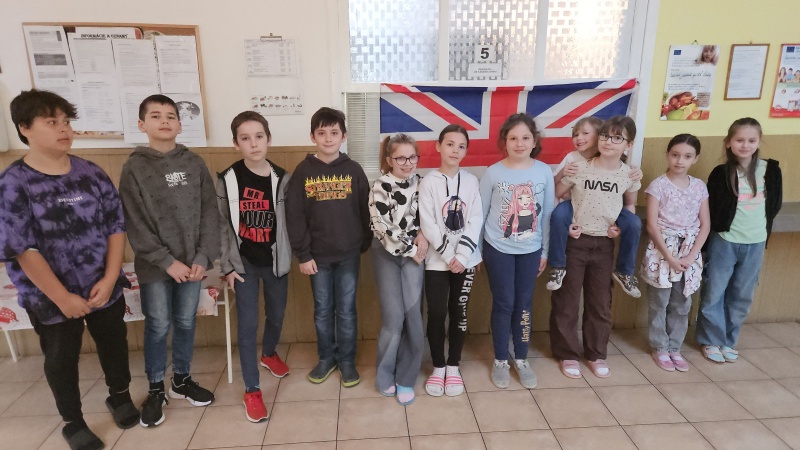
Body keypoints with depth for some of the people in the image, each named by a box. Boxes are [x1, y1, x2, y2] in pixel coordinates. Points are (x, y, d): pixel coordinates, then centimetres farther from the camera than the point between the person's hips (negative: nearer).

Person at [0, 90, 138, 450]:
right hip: (51, 298, -3)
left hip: (105, 288, 3)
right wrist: (63, 298, -15)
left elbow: (116, 226, -2)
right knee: (61, 359, 15)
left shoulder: (91, 173, -2)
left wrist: (109, 279, -11)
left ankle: (119, 395, 45)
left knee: (114, 344, 19)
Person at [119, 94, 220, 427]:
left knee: (186, 323, 13)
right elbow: (135, 224, -8)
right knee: (158, 327, 8)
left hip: (192, 262, 2)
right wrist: (167, 261, -14)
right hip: (154, 265, -2)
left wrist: (203, 257, -9)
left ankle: (181, 380, 32)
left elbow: (210, 213, 0)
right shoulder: (134, 168, -4)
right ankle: (156, 389, 27)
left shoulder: (194, 164, 2)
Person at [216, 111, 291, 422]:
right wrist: (227, 265, -6)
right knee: (248, 324, 2)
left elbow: (289, 221, 2)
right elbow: (222, 225, -4)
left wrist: (289, 257, 0)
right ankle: (252, 390, 16)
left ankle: (268, 354, 49)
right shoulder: (227, 180, -8)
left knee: (276, 317, 18)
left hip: (275, 262, 2)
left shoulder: (281, 178, -4)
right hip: (244, 263, -2)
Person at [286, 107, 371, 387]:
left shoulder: (353, 170, -2)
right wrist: (302, 254, -7)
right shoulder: (303, 171, -3)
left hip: (349, 254, 0)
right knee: (322, 311, 13)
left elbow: (365, 211, 2)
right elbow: (294, 216, -4)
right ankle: (326, 358, 31)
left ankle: (347, 361, 25)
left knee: (346, 311, 9)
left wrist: (364, 245, 2)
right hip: (318, 256, 1)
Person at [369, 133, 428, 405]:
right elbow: (382, 228, -13)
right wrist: (409, 250, -10)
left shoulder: (420, 183, 5)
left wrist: (423, 235, -7)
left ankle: (406, 378, 13)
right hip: (387, 254, -3)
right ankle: (385, 376, 16)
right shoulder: (380, 187, -9)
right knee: (394, 316, -6)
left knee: (413, 314, -3)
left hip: (414, 252, 3)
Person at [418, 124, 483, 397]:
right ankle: (438, 367, 21)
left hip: (466, 259, 2)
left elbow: (476, 220, -3)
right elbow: (427, 225, -10)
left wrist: (462, 255, -13)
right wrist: (449, 255, -14)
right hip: (437, 260, -2)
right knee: (436, 314, 3)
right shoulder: (429, 182, -4)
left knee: (459, 312, 10)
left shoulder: (471, 181, 3)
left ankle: (453, 367, 25)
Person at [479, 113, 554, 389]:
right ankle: (500, 361, 24)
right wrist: (476, 250, 0)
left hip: (530, 250, 2)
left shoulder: (544, 172, -4)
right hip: (498, 249, -2)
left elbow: (547, 214, 2)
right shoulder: (493, 173, -9)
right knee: (504, 304, 6)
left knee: (523, 304, 11)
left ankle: (521, 359, 29)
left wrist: (545, 251, 5)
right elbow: (480, 213, -2)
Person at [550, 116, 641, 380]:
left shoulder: (629, 175, -2)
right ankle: (567, 354, 24)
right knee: (566, 301, 6)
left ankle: (597, 354, 32)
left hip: (604, 244, 3)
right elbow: (554, 197, -4)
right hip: (574, 241, -2)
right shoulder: (579, 168, -11)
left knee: (600, 301, 13)